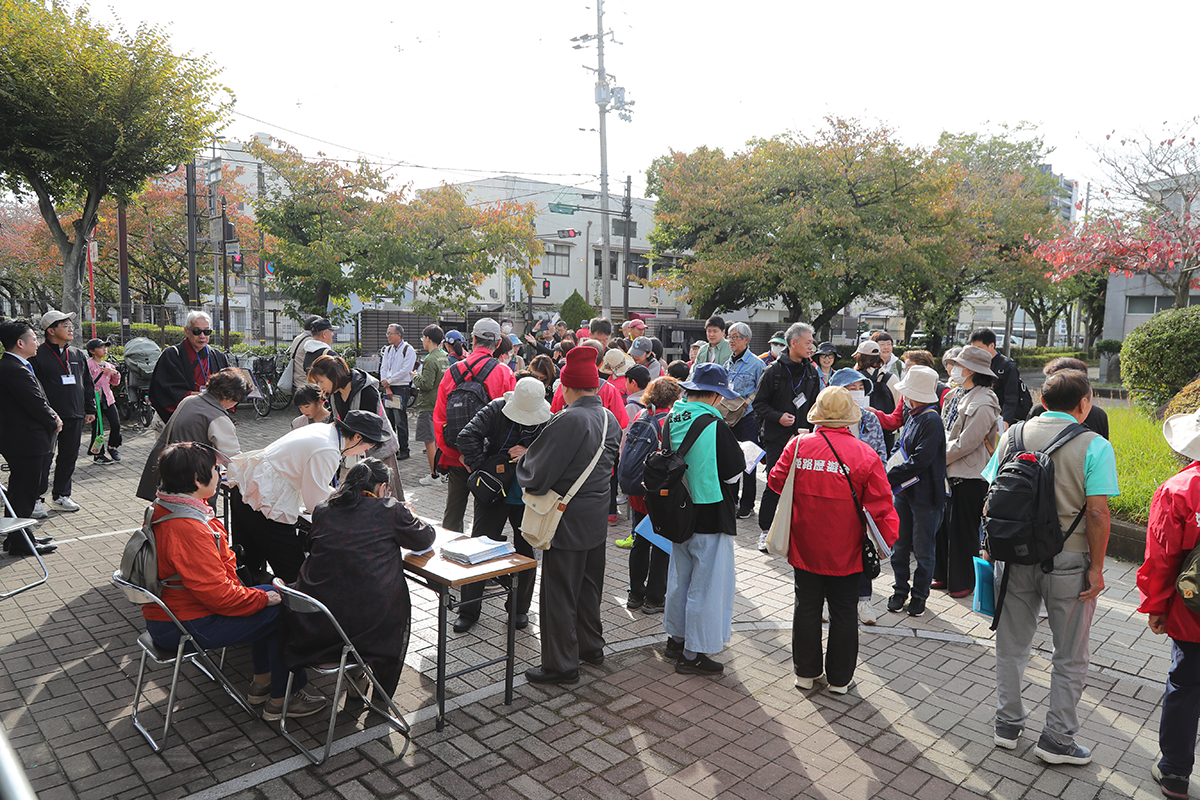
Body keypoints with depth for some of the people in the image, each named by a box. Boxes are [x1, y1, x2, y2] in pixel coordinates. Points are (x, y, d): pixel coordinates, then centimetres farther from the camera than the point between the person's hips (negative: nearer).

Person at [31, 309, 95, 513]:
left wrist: (90, 409, 15)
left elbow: (88, 384, 19)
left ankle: (61, 496, 22)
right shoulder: (38, 355, -6)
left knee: (69, 456, 11)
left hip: (75, 417, 6)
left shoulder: (77, 355, 13)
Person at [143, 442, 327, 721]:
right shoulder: (188, 528, -31)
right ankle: (281, 699, 8)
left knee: (271, 596, 17)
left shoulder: (161, 509, 3)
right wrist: (264, 597, -14)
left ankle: (262, 683, 26)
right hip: (184, 628, -11)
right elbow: (218, 594, -28)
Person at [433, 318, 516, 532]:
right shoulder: (504, 374, -9)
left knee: (452, 515, 16)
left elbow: (439, 417, -1)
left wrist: (456, 454, 1)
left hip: (456, 458, 3)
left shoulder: (452, 371, -1)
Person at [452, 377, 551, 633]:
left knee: (526, 551, 10)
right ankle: (469, 610, 15)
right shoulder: (496, 410, -12)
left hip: (529, 497, 1)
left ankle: (520, 608, 29)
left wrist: (530, 455, -23)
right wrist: (481, 468, -20)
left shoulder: (549, 422, -9)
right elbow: (467, 436, -16)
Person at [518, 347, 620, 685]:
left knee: (559, 594, 5)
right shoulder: (610, 419, 2)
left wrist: (524, 457, 1)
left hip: (568, 521, -8)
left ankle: (561, 665, 16)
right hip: (597, 519, 8)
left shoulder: (569, 420, -24)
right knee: (589, 587, 23)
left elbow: (536, 475, -22)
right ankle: (591, 647, 38)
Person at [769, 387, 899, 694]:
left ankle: (806, 672, 27)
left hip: (804, 548, 2)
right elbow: (880, 505, -10)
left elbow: (776, 482, 3)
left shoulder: (798, 445, -9)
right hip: (846, 553, -1)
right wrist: (888, 539, 3)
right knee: (843, 613, 13)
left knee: (806, 608, 15)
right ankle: (839, 679, 25)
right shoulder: (865, 454, -13)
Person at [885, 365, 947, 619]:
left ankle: (919, 595, 20)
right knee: (900, 545, 13)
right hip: (904, 491, 8)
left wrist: (890, 477, -19)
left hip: (925, 496, -8)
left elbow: (920, 461, -23)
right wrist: (893, 474, 4)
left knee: (922, 548, 6)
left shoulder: (932, 421, -18)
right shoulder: (913, 417, 9)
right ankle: (900, 590, 25)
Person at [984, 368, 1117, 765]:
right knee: (1069, 657, 14)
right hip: (1067, 560, -3)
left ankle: (1008, 723, 30)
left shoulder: (1012, 435, -1)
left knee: (1012, 645, 17)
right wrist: (1096, 568, -7)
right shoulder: (1094, 446, -11)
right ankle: (1056, 739, 24)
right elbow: (1097, 513, -16)